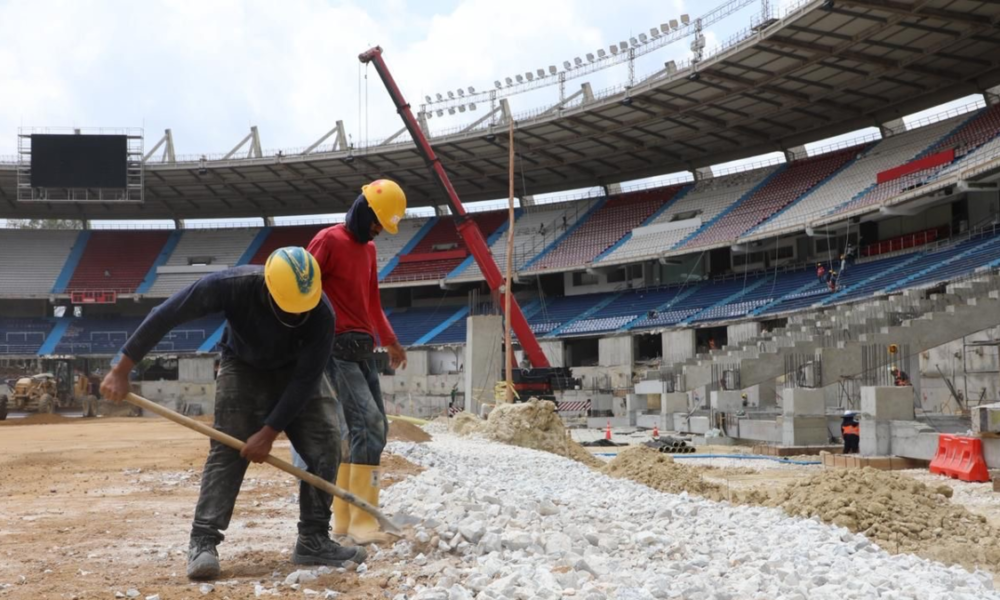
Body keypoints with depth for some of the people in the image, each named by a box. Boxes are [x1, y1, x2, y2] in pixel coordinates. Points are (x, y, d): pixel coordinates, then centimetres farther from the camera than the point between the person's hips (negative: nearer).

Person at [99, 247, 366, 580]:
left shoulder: (321, 313, -33)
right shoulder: (232, 285, -36)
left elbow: (306, 379, -26)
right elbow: (165, 316, -28)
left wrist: (270, 431, -28)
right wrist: (121, 369, -27)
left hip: (294, 375, 2)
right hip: (242, 368, -1)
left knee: (325, 446, -10)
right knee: (227, 450, -16)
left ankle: (313, 540, -1)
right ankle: (203, 542, -15)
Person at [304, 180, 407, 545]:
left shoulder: (369, 249, 18)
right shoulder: (328, 241, -8)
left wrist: (390, 341, 27)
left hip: (363, 350, 9)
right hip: (337, 349, -9)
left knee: (373, 427, 7)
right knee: (368, 424, -17)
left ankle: (344, 518, 14)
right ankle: (362, 522, -17)